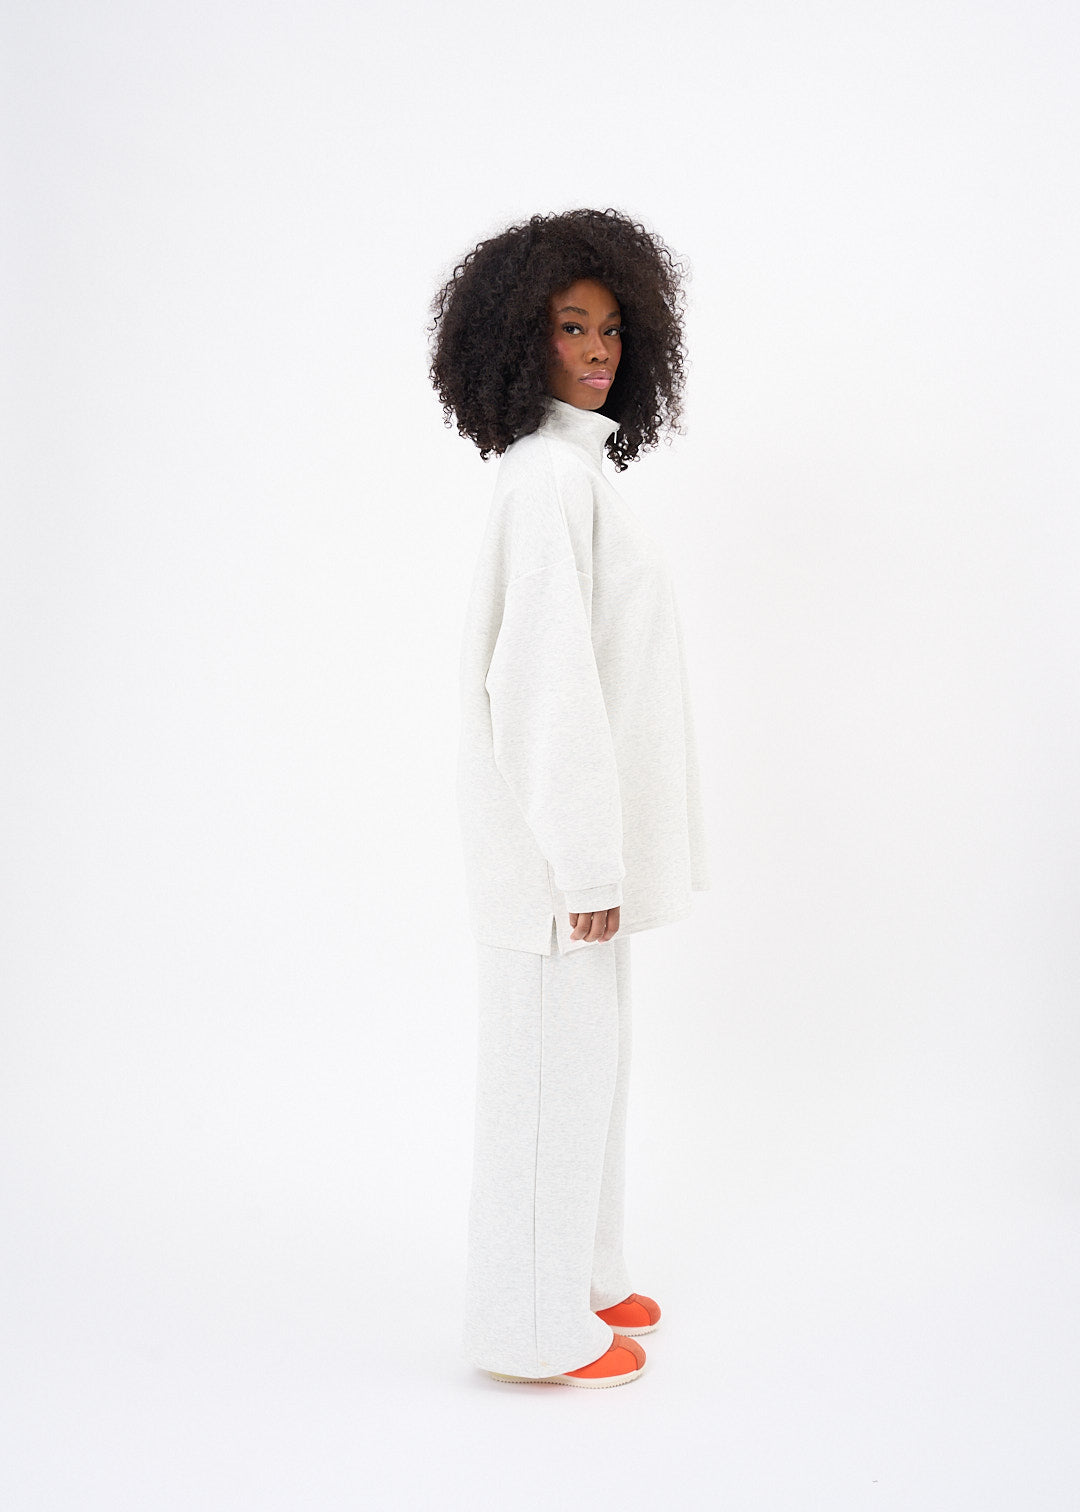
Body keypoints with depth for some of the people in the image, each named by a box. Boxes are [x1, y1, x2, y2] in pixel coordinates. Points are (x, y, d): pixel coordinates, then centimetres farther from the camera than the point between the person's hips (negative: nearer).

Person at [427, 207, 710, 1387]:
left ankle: (577, 1277, 35)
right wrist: (587, 857, -21)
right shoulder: (549, 473, -17)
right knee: (553, 1062, 2)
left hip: (585, 817, 10)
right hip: (560, 831, -10)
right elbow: (544, 672, -22)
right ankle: (535, 1326, 19)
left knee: (584, 1055, 19)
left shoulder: (570, 468, 14)